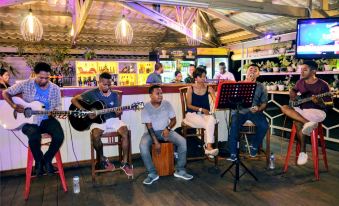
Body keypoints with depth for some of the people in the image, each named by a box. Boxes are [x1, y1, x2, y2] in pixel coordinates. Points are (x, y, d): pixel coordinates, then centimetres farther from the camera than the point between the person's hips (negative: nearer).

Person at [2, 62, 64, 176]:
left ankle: (47, 159, 2)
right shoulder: (25, 84, -5)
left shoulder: (55, 89, 1)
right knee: (34, 136, -34)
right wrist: (14, 106, -12)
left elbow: (58, 106, 8)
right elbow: (5, 93, 4)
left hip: (46, 120, 2)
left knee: (59, 136, -26)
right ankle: (39, 161, -2)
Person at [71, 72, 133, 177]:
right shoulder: (92, 93, -3)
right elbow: (74, 100, -7)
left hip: (111, 119, 3)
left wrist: (118, 113, -20)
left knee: (125, 131, -26)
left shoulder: (114, 95, 6)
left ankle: (124, 162, -15)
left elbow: (116, 114, 7)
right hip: (97, 120, -2)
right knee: (95, 135, -35)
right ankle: (102, 159, -5)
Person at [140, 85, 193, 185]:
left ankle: (180, 170, -6)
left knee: (182, 141, -21)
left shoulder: (167, 104, -3)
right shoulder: (146, 107, -11)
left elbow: (173, 120, 3)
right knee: (143, 146, -32)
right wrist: (156, 141, -23)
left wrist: (168, 128, -18)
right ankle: (152, 174, -15)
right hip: (152, 132, -2)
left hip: (165, 131, 2)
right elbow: (149, 126, -14)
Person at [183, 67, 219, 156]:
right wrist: (201, 109, -13)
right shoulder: (191, 89, 2)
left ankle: (208, 146, -32)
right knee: (209, 124, -29)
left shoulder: (209, 88, 7)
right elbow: (189, 105, -2)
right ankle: (209, 146, -19)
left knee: (211, 120, -34)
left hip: (205, 114, 2)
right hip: (192, 114, -2)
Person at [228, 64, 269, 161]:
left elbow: (264, 103, 11)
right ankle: (233, 153, -20)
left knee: (264, 126, -26)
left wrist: (258, 109, -13)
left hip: (254, 111, 2)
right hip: (240, 110, -1)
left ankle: (254, 145, 4)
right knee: (234, 125, -31)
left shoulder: (261, 87, 12)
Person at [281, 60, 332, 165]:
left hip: (317, 112, -7)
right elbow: (293, 90, 28)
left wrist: (319, 102, -33)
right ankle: (308, 123, -29)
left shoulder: (322, 85, -12)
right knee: (284, 108, -21)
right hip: (302, 109, 7)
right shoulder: (300, 82, 6)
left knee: (297, 121, -34)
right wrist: (292, 95, 4)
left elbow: (330, 104, -11)